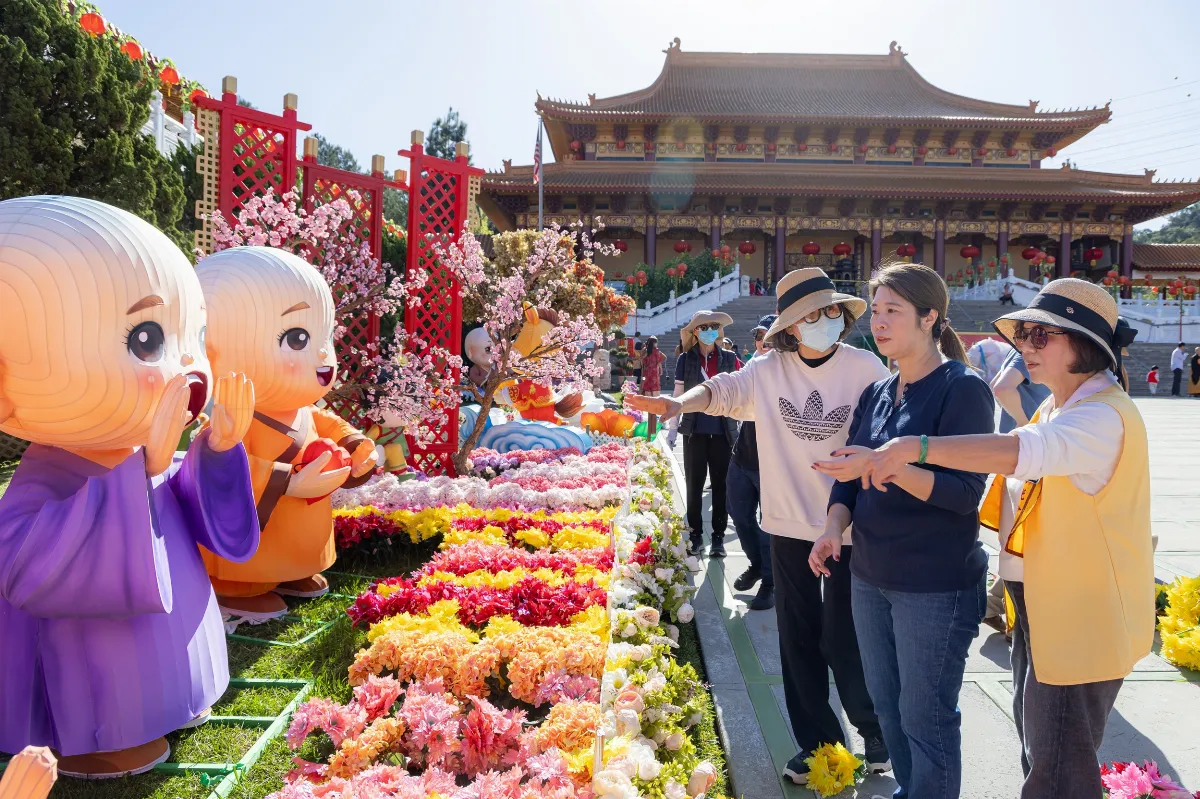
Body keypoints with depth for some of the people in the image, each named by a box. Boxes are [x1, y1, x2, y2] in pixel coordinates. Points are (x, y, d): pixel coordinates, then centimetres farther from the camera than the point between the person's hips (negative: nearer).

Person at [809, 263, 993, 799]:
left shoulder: (962, 388, -11)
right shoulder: (877, 393, 9)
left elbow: (965, 492, -18)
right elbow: (852, 475, 12)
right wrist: (835, 526, -6)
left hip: (936, 587, -7)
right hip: (870, 578, 7)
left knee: (925, 719, 5)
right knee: (886, 705, 19)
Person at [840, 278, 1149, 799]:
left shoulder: (1105, 416, -23)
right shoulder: (1056, 406, 9)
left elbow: (1020, 451, -42)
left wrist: (914, 447, -42)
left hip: (1083, 619, -9)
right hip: (1040, 605, 9)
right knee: (1036, 747, 24)